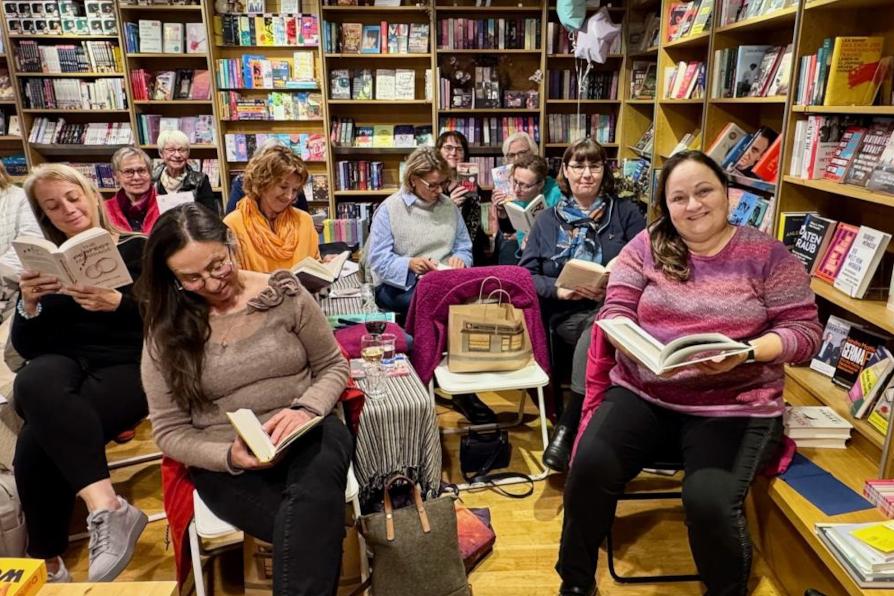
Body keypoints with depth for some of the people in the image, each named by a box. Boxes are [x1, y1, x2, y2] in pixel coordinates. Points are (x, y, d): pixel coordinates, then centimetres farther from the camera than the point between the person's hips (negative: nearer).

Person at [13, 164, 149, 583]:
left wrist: (119, 303, -22)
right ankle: (106, 507, -42)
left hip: (125, 368, -2)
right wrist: (28, 304, -7)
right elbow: (26, 348, 14)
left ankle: (47, 563, -16)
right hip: (61, 365, 3)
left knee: (36, 444, -31)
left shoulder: (137, 249, 10)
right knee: (34, 383, -37)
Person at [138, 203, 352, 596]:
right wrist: (228, 456, -16)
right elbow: (170, 432, 4)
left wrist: (306, 409, -13)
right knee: (314, 525, -31)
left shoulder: (283, 293, 0)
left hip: (306, 436, 1)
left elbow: (333, 366, 8)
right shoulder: (166, 332, 1)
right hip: (225, 463, 0)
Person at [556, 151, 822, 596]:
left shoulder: (767, 255, 1)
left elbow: (805, 332, -1)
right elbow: (615, 311, 3)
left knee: (708, 500, -25)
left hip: (735, 406, -1)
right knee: (590, 466, -22)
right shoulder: (646, 247, 5)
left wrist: (745, 352, -20)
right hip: (642, 394, 2)